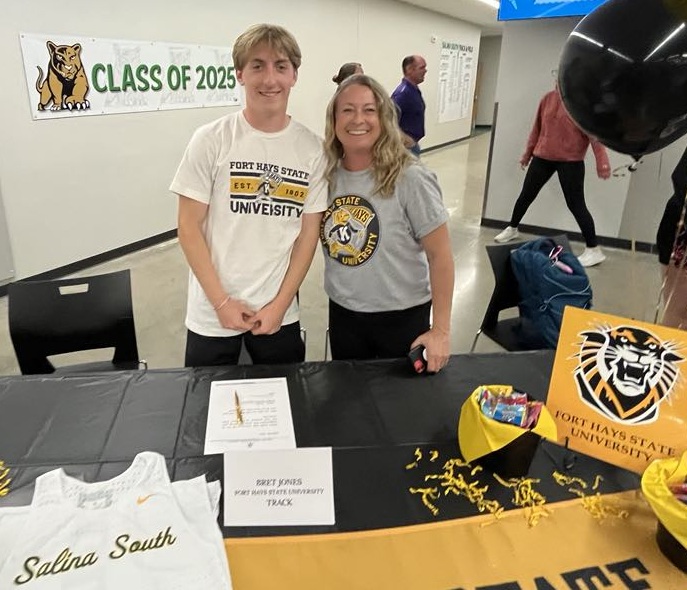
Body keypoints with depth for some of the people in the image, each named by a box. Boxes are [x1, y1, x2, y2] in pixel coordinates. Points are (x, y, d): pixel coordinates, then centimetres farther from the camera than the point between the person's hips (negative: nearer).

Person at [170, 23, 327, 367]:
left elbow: (308, 233, 0)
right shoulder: (211, 140, -7)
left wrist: (280, 304, -5)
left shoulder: (312, 149, -2)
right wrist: (222, 302, -10)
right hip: (212, 313, -1)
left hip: (279, 313, 2)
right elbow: (189, 227, -5)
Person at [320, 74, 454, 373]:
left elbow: (440, 254, -14)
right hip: (342, 313, 4)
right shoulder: (327, 174, -5)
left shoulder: (410, 179, -17)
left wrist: (440, 331, -14)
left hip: (401, 316, -4)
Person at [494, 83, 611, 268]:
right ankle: (512, 228, 39)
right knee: (526, 195, 14)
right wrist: (528, 153, 19)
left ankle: (594, 249, 4)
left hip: (570, 161, -5)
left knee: (575, 204, -5)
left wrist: (602, 162, -22)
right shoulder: (547, 99, 5)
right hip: (542, 157, 5)